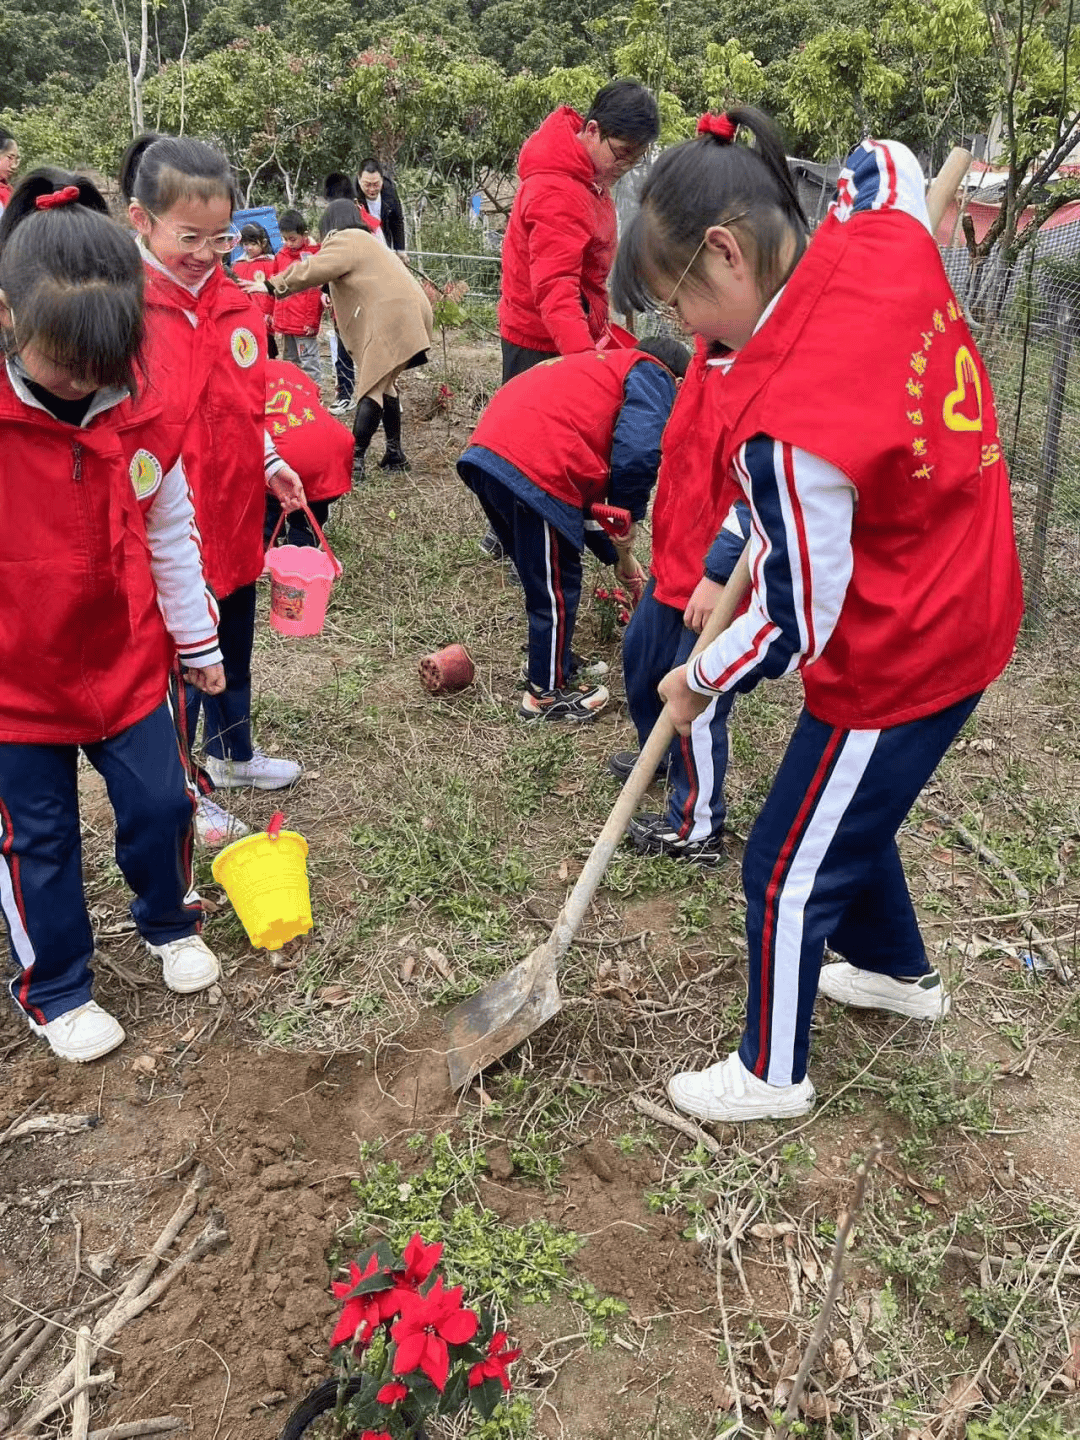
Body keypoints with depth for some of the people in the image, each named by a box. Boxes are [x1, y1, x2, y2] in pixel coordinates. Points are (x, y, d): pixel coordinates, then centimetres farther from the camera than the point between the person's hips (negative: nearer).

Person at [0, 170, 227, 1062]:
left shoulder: (142, 415, -7)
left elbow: (169, 536, 4)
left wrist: (196, 640, 10)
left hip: (129, 662, 3)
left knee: (161, 802, 11)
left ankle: (170, 922, 43)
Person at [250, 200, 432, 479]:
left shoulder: (345, 241, 0)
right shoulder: (364, 240, 30)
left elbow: (311, 270, -10)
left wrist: (272, 286, -5)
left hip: (390, 321, -9)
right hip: (406, 317, 9)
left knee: (372, 388, -12)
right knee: (384, 385, 16)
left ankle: (354, 461, -16)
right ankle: (394, 454, 17)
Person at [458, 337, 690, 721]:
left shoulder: (604, 371, 35)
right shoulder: (653, 375, 9)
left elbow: (583, 479, 35)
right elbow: (638, 453, -12)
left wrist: (617, 556, 36)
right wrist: (627, 520, 4)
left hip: (489, 450, 9)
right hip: (533, 468, -9)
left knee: (545, 577, 27)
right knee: (557, 587, 9)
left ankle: (548, 660, 44)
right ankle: (548, 692, 24)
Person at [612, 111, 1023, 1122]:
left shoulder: (785, 426, -33)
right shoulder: (888, 239, -10)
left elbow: (792, 630, -23)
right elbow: (881, 161, 17)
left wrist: (699, 682, -3)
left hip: (894, 667, -9)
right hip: (967, 610, 9)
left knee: (787, 869, 10)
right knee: (850, 810, 29)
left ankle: (771, 1074, 33)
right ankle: (897, 971, 55)